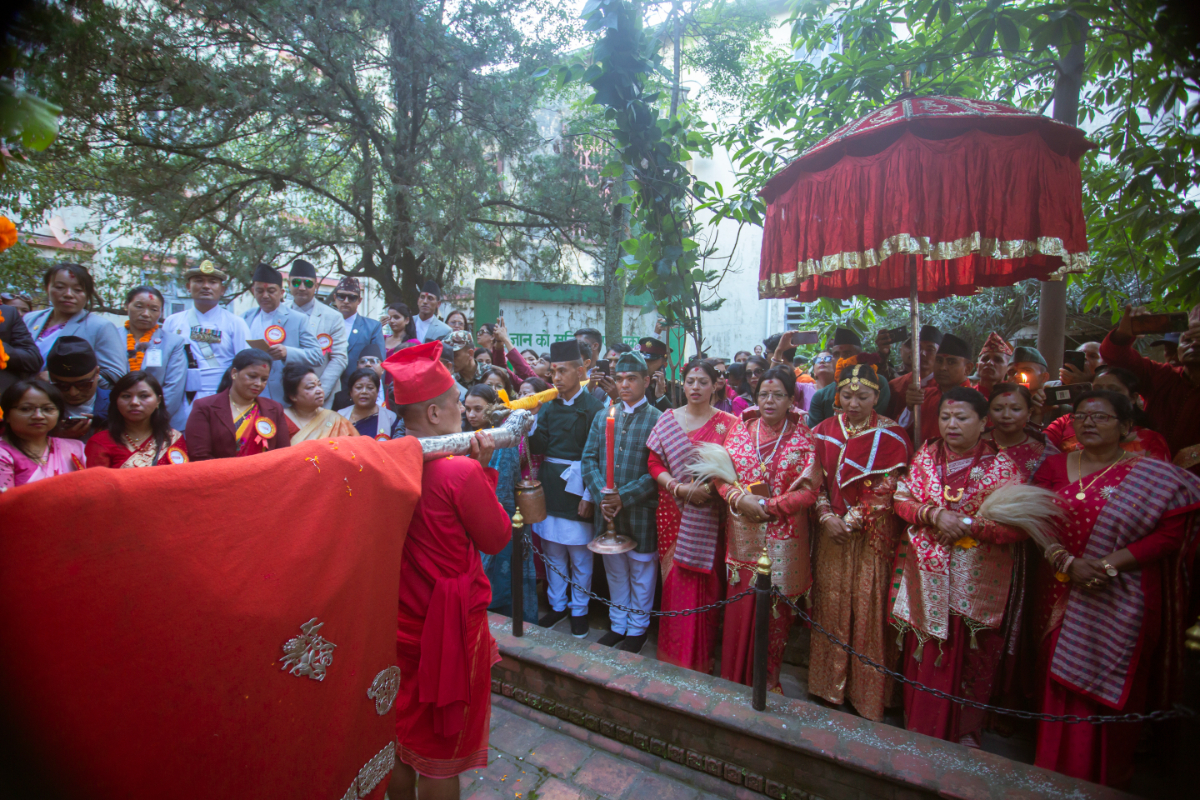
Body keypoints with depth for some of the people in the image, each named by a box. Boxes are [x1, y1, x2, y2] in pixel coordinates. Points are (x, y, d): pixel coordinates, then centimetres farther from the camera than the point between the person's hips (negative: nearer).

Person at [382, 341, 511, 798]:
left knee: (399, 733, 25)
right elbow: (498, 538, -12)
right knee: (441, 746, 15)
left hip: (400, 618, 6)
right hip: (448, 621, -6)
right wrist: (484, 470, -11)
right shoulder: (461, 470, -25)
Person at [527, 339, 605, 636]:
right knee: (552, 552, 14)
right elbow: (537, 448, 1)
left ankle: (579, 610, 25)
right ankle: (557, 605, 31)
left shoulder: (593, 408, -8)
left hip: (576, 487, -5)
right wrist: (531, 422, -15)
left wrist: (589, 497, -13)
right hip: (550, 487, 5)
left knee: (579, 556, 7)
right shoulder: (548, 407, 6)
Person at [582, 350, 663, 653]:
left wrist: (624, 496, -19)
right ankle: (618, 625, 37)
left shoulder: (658, 420, -8)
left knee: (641, 572, 12)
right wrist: (602, 495, -12)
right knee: (615, 571, 19)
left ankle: (637, 629, 31)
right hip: (608, 511, 4)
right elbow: (589, 459, 3)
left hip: (642, 511, -4)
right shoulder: (602, 417, 7)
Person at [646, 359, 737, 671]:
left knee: (706, 583, 4)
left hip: (708, 514, -2)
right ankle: (673, 654, 26)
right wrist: (679, 487, -12)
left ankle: (702, 658, 21)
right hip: (673, 512, 2)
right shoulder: (667, 420, 6)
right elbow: (654, 463, 3)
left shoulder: (727, 423, 0)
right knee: (675, 580, 8)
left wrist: (709, 487, -20)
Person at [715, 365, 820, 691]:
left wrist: (767, 505, -17)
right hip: (742, 535, 2)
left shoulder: (803, 438, -3)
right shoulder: (740, 429, 4)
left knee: (774, 611, 8)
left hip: (782, 539, -2)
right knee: (738, 607, 7)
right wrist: (741, 499, -14)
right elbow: (721, 474, 4)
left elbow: (809, 492, -7)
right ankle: (735, 677, 25)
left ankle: (766, 680, 27)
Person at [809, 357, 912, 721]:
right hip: (832, 535, 3)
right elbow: (817, 480, 6)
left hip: (872, 537, -3)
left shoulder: (891, 435, -5)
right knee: (830, 606, 10)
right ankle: (828, 685, 26)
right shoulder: (824, 431, 5)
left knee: (868, 608, 2)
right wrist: (827, 517, -7)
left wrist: (852, 521, -13)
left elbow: (885, 490, -10)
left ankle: (867, 694, 20)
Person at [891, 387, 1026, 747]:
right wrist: (934, 515, -16)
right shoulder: (926, 454, 4)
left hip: (976, 581, -2)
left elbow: (1017, 527, -10)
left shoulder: (1002, 465, -6)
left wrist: (966, 523, -19)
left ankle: (966, 733, 30)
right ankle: (920, 728, 29)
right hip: (926, 577, 2)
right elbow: (902, 499, 1)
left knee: (971, 658, 9)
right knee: (924, 654, 11)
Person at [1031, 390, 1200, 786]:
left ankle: (1106, 776, 30)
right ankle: (1056, 770, 31)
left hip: (1119, 603, -2)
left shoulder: (1153, 475, -4)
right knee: (1061, 683, 12)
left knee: (1111, 690, 9)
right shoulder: (1055, 466, 3)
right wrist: (1066, 563, -16)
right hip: (1063, 598, 3)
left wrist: (1109, 564, -18)